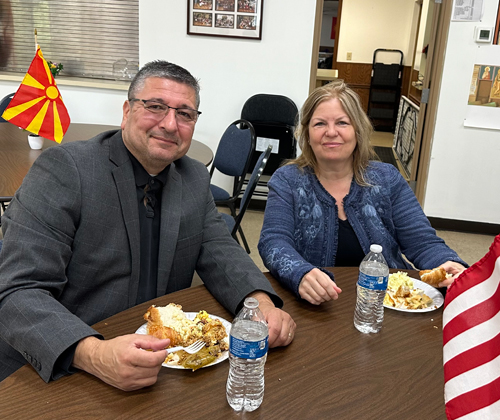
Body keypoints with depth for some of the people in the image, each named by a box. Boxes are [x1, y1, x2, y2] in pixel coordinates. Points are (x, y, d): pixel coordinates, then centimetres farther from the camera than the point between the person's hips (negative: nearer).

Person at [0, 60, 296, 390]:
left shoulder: (196, 179, 6)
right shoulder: (62, 169, -14)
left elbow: (219, 251, 3)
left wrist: (262, 302, -18)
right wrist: (96, 356, -36)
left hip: (160, 361, 4)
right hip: (54, 373, -4)